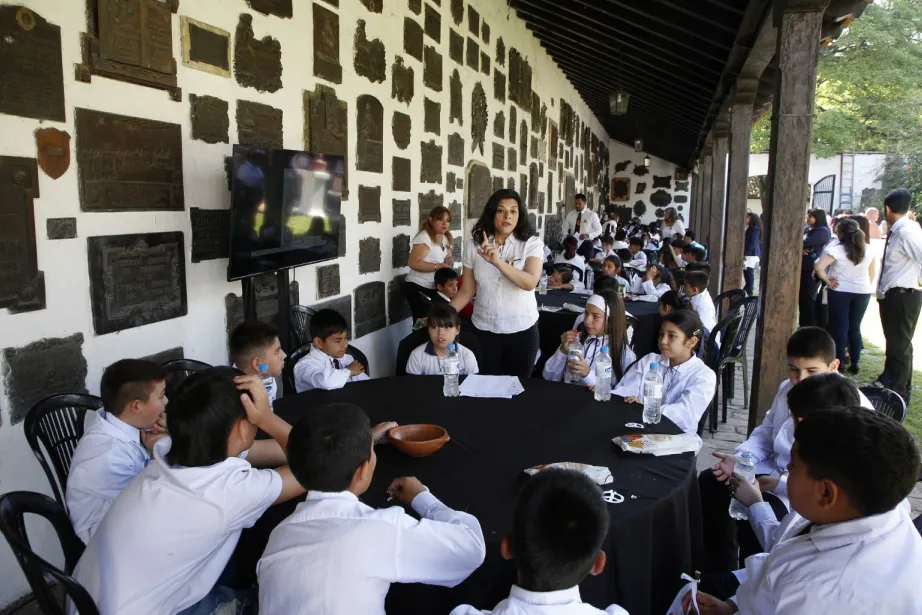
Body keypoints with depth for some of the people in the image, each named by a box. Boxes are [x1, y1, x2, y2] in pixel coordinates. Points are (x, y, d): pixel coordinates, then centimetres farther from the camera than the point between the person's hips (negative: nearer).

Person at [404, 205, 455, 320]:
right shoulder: (424, 237, -16)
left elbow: (448, 257, 22)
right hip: (417, 288, -8)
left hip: (434, 288, 8)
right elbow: (414, 263, -25)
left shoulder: (445, 238, 12)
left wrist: (449, 261, -3)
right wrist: (439, 266, -28)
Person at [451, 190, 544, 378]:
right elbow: (466, 292, 2)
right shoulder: (473, 245, -2)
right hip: (484, 329, 1)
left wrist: (498, 261, -35)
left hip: (522, 329, -1)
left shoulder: (532, 244, -8)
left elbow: (530, 283, -24)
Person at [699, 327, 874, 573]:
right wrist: (738, 458, -3)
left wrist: (780, 484, -30)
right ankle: (720, 569, 14)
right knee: (709, 481, 1)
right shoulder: (788, 389, 3)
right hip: (776, 469, 8)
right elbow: (766, 432, 16)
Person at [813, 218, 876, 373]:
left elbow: (818, 267, -24)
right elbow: (873, 272, 12)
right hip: (863, 292, 4)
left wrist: (827, 280, -11)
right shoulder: (868, 249, 4)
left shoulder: (835, 249, -14)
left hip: (840, 291, -4)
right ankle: (855, 363, 15)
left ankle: (840, 362, 8)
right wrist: (866, 286, 20)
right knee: (855, 327, 13)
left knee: (840, 327, 5)